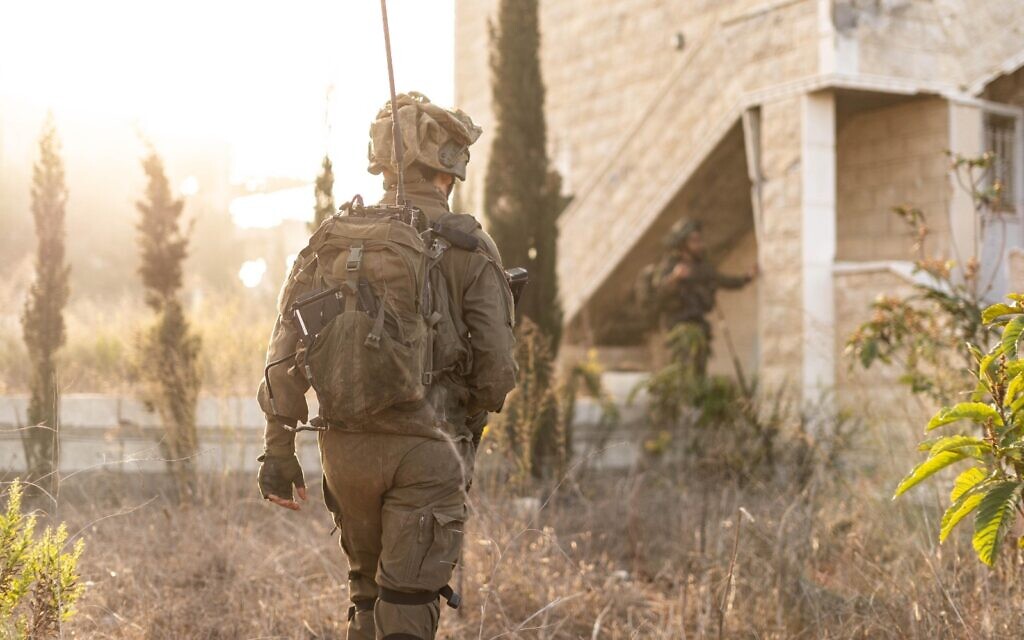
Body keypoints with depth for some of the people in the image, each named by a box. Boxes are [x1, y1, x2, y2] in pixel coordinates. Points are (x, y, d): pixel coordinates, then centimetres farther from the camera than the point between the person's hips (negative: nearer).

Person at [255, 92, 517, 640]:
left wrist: (278, 449, 5)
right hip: (426, 449, -4)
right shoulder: (468, 247, -5)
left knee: (367, 589, 22)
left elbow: (287, 349, 1)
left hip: (346, 445, 4)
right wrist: (468, 426, 14)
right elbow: (496, 364, -6)